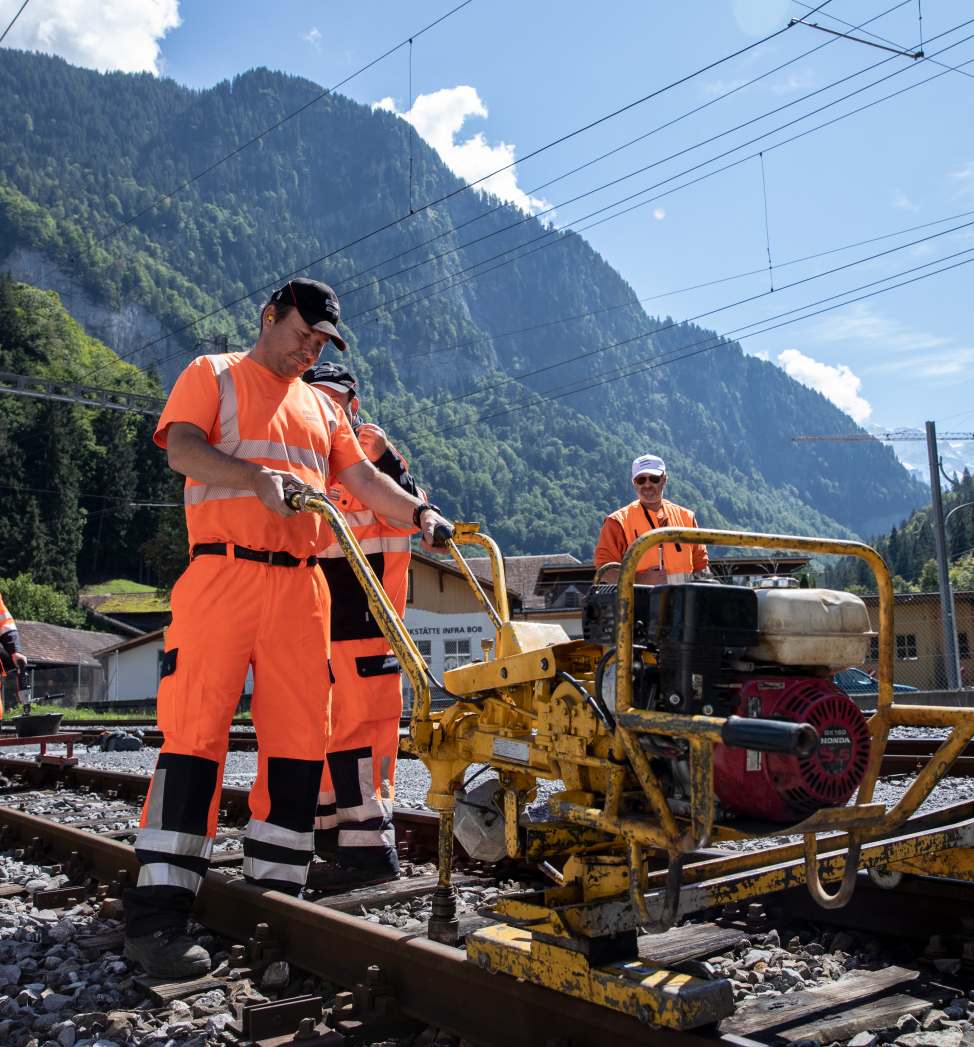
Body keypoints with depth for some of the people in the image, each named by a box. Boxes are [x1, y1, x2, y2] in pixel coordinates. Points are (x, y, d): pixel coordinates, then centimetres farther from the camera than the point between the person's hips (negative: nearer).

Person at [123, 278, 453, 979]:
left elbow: (362, 478, 16)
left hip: (301, 584, 6)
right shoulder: (215, 375, 10)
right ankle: (157, 915, -6)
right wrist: (258, 477, -23)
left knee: (300, 737, 1)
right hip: (224, 573, -5)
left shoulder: (321, 407, 25)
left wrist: (418, 511, -2)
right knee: (196, 731, -9)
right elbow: (182, 448, -7)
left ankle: (276, 895, 11)